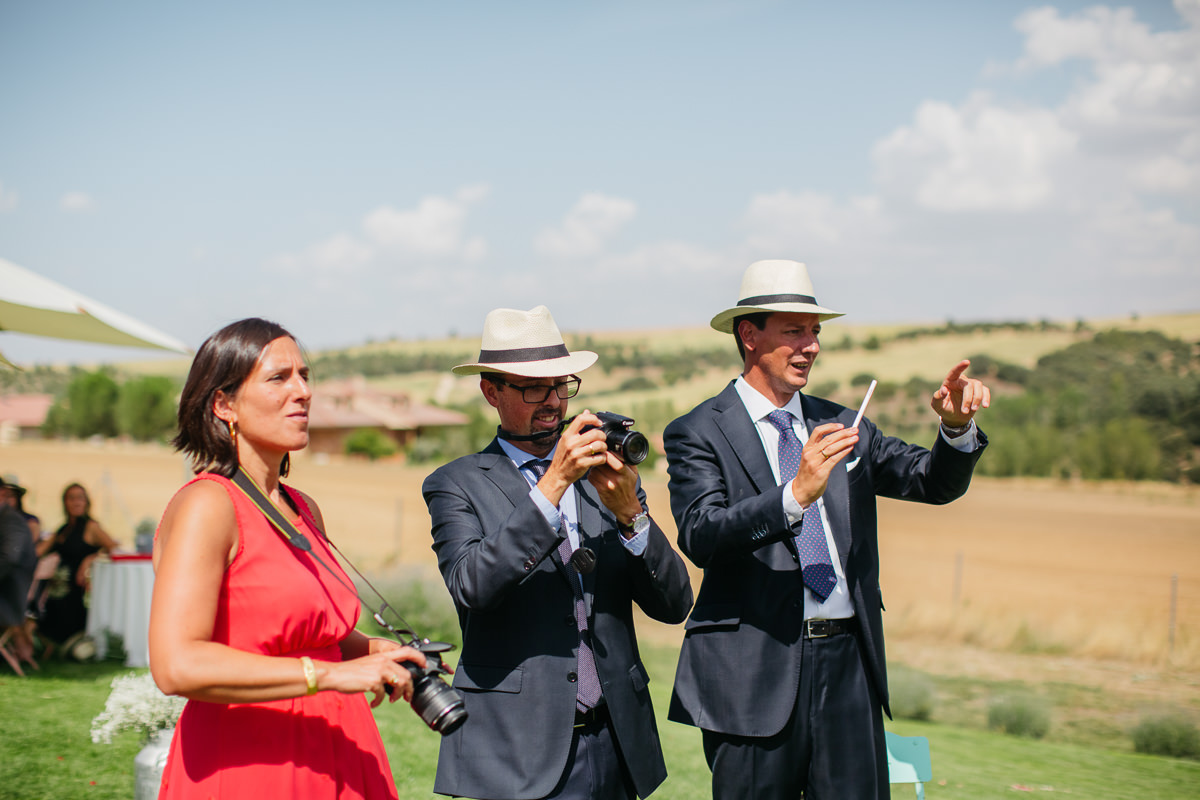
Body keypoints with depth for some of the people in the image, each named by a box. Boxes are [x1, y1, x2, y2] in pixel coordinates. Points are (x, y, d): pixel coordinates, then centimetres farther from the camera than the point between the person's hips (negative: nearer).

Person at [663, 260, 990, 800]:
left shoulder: (840, 425, 15)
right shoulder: (698, 433, -2)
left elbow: (935, 481, 9)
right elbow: (700, 537, -17)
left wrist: (957, 426, -12)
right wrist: (796, 494, -29)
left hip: (848, 662, 4)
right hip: (758, 669, -4)